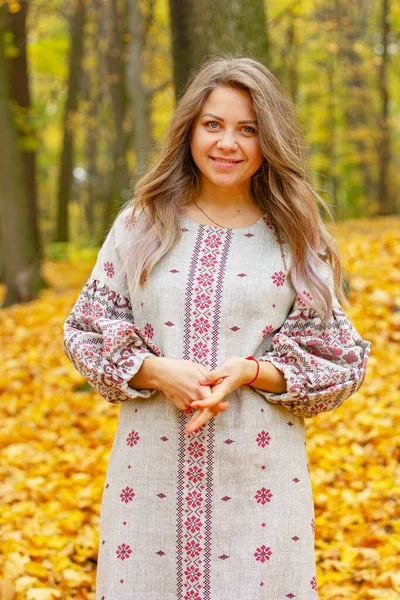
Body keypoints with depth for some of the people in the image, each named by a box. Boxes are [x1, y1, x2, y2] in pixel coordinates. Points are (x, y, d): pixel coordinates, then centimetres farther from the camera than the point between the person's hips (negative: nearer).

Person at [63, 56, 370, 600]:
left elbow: (343, 363, 3)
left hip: (258, 478, -1)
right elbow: (84, 332, 7)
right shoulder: (139, 227, 6)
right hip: (150, 474, 1)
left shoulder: (295, 239, 3)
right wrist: (156, 372, -12)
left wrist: (252, 372, -14)